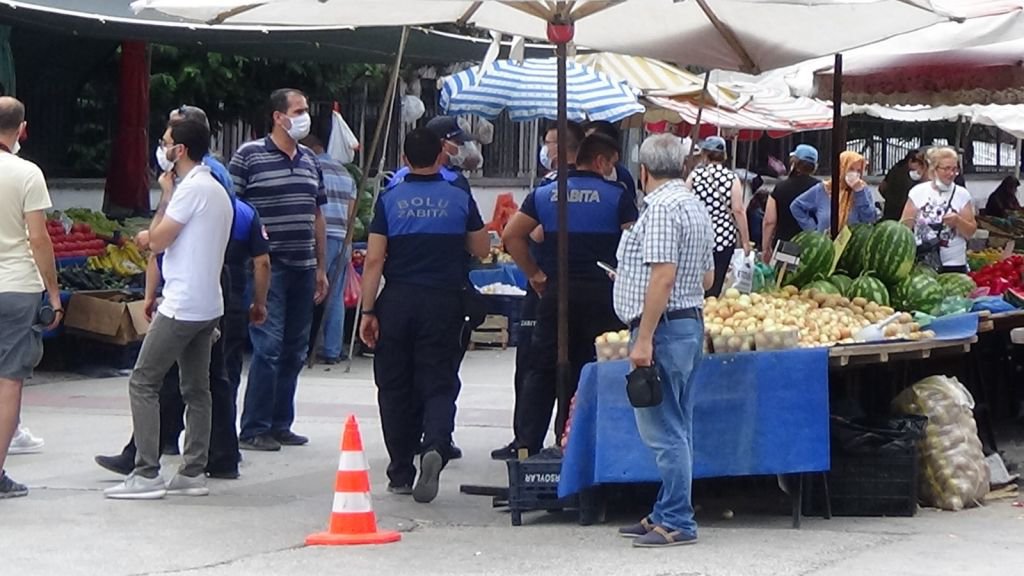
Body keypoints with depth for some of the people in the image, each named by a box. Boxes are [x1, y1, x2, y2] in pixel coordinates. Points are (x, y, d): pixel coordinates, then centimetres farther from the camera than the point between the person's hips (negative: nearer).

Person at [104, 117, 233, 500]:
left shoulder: (191, 189, -15)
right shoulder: (218, 190, 15)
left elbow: (158, 241, -13)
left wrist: (166, 195, -3)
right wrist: (156, 236, 5)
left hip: (181, 306, -10)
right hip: (209, 305, 10)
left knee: (143, 383, -4)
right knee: (196, 389, 11)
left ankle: (147, 475, -7)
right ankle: (193, 473, 12)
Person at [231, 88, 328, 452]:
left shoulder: (310, 160, 15)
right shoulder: (249, 155, -4)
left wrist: (321, 268, 18)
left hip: (303, 268, 7)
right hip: (267, 267, -7)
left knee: (295, 351, 9)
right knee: (268, 346, -10)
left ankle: (280, 425, 18)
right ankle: (253, 430, -4)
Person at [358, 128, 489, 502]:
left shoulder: (389, 201, -1)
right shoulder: (460, 200, 1)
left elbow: (374, 260, -5)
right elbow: (481, 249, 10)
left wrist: (368, 311, -2)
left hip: (397, 302, 0)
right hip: (444, 302, 0)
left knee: (395, 387, 10)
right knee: (439, 383, 2)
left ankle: (401, 473, 13)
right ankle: (435, 447, -26)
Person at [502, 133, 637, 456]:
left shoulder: (544, 194, 8)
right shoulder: (617, 196, -2)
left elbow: (511, 236, 6)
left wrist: (534, 274, 12)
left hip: (556, 292, 3)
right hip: (601, 293, -3)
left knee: (542, 371, 7)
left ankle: (526, 444, 3)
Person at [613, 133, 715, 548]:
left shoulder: (661, 207, -14)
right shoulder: (696, 206, 16)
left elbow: (663, 275, -22)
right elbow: (707, 277, 21)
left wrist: (644, 339, -22)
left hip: (664, 327, -10)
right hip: (692, 322, 10)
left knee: (664, 432, -7)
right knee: (676, 431, 13)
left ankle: (676, 522, -5)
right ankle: (666, 515, 19)